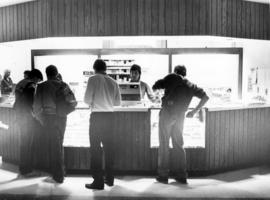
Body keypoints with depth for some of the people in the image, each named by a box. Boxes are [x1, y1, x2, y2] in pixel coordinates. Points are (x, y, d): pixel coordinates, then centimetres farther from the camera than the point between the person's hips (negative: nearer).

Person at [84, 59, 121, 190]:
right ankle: (109, 178, 24)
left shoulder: (93, 79, -6)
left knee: (96, 148, 1)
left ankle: (98, 181, 3)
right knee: (109, 146, 14)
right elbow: (118, 102, 8)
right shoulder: (113, 82, 7)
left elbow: (87, 99, -10)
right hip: (109, 115, 5)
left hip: (97, 116, -5)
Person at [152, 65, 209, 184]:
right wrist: (194, 111, 18)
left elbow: (155, 87, 1)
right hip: (180, 116, 4)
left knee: (164, 144, 3)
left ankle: (163, 176, 5)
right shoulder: (191, 86, 20)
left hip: (167, 113, -4)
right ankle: (182, 176, 15)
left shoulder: (172, 77, 8)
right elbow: (205, 97, 16)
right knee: (178, 145, 14)